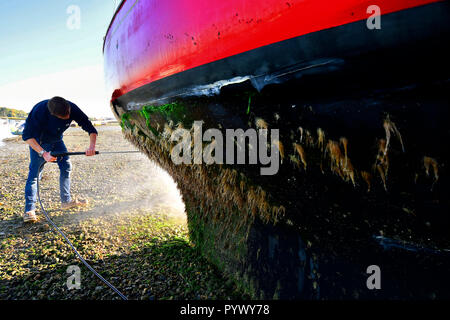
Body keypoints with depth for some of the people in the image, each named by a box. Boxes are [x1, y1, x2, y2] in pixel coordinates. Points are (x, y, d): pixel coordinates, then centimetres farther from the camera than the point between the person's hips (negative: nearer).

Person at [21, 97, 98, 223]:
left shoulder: (73, 109, -28)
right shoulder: (39, 111, -37)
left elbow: (90, 128, -24)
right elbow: (27, 136, -33)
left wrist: (92, 146, -42)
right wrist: (43, 153, -45)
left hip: (57, 140, 4)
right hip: (38, 142, -4)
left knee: (66, 166, 1)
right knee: (34, 172, -11)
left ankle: (66, 201, 14)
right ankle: (29, 210, -8)